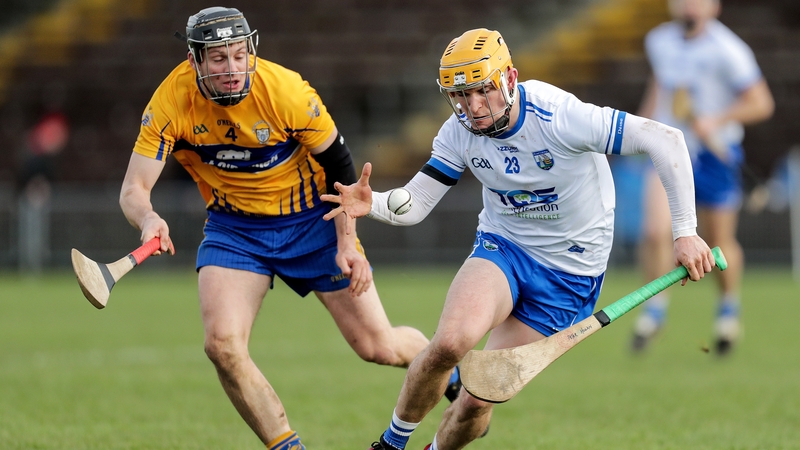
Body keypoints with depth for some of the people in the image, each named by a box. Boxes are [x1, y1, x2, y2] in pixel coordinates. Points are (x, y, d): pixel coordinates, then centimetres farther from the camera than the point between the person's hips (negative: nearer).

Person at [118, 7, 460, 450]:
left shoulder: (286, 90, -26)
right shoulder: (171, 102, -21)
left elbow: (339, 164, -11)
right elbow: (134, 187, -22)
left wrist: (346, 242, -16)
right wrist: (148, 218, -45)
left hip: (312, 218, -2)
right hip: (234, 227, 2)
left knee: (379, 347, 1)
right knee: (222, 345, -21)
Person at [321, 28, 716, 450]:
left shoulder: (559, 118, -27)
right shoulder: (459, 133, -10)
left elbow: (665, 139, -27)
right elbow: (414, 203, -8)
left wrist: (685, 231, -27)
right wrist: (372, 203, -32)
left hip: (568, 272, -3)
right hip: (501, 246, 3)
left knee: (477, 401, -6)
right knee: (449, 342, -29)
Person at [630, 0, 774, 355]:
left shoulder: (727, 50, -15)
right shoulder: (658, 41, 0)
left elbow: (761, 104, -13)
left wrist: (716, 120, -25)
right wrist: (646, 119, 16)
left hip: (715, 154, -2)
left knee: (718, 242, 9)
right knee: (655, 231, -18)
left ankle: (729, 306, 38)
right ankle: (655, 308, 0)